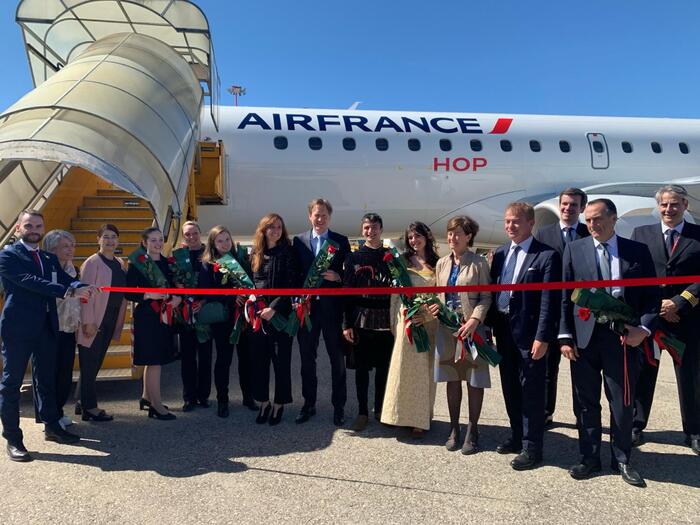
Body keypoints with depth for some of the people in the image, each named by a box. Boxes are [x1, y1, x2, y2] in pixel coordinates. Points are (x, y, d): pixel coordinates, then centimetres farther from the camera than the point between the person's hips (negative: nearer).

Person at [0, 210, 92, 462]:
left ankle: (52, 427, 28)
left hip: (46, 326, 7)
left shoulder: (50, 258, 14)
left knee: (47, 379, 16)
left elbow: (66, 279, 2)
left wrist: (82, 287, -23)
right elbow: (30, 281, -19)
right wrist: (69, 291, -28)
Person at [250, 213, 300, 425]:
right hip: (258, 315, 4)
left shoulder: (288, 253, -5)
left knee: (281, 360, 4)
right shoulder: (256, 253, 9)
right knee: (259, 359, 8)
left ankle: (279, 404, 19)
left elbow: (292, 286, -11)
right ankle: (263, 402, 23)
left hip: (280, 314, -4)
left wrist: (274, 307, -18)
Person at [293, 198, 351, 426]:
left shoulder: (341, 241, 3)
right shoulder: (299, 240, 6)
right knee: (307, 358, 11)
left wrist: (338, 277, -18)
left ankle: (339, 406, 20)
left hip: (332, 307, -1)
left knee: (337, 359, 7)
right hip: (307, 306, 2)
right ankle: (309, 404, 26)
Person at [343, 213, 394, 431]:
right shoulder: (354, 258, 4)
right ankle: (362, 412, 17)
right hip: (361, 320, 0)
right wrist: (346, 324, -4)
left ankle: (380, 410, 24)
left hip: (386, 320, 1)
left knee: (384, 368, 9)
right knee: (362, 367, 6)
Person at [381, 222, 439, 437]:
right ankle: (405, 415, 15)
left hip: (429, 321, 1)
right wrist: (394, 322, 1)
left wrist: (428, 315, -12)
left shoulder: (437, 264, 5)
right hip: (407, 319, -1)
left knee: (425, 368, 7)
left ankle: (422, 417, 17)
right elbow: (395, 293, 4)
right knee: (406, 367, 2)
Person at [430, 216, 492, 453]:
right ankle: (454, 429, 22)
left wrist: (474, 320, -19)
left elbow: (486, 297, -6)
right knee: (452, 379, 10)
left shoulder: (478, 263, -5)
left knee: (474, 380, 4)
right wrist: (436, 307, -4)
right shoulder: (442, 263, 10)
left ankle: (472, 431, 18)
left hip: (471, 327, -4)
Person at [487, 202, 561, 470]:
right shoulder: (500, 253, 9)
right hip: (503, 331, 6)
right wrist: (490, 327, 5)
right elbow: (493, 291, 10)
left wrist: (542, 338, -16)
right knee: (510, 388, 17)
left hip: (529, 333, -6)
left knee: (531, 392, 4)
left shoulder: (547, 255, -10)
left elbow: (549, 301, -13)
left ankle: (532, 448, 18)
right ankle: (517, 437, 33)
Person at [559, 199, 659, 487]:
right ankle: (589, 458, 26)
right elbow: (565, 296, 1)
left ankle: (621, 460, 28)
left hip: (623, 336, 0)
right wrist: (565, 336, -5)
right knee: (585, 402, 10)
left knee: (622, 404, 9)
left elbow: (651, 295, 5)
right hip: (583, 336, 0)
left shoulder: (637, 251, 5)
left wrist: (644, 328, -10)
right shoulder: (574, 249, 4)